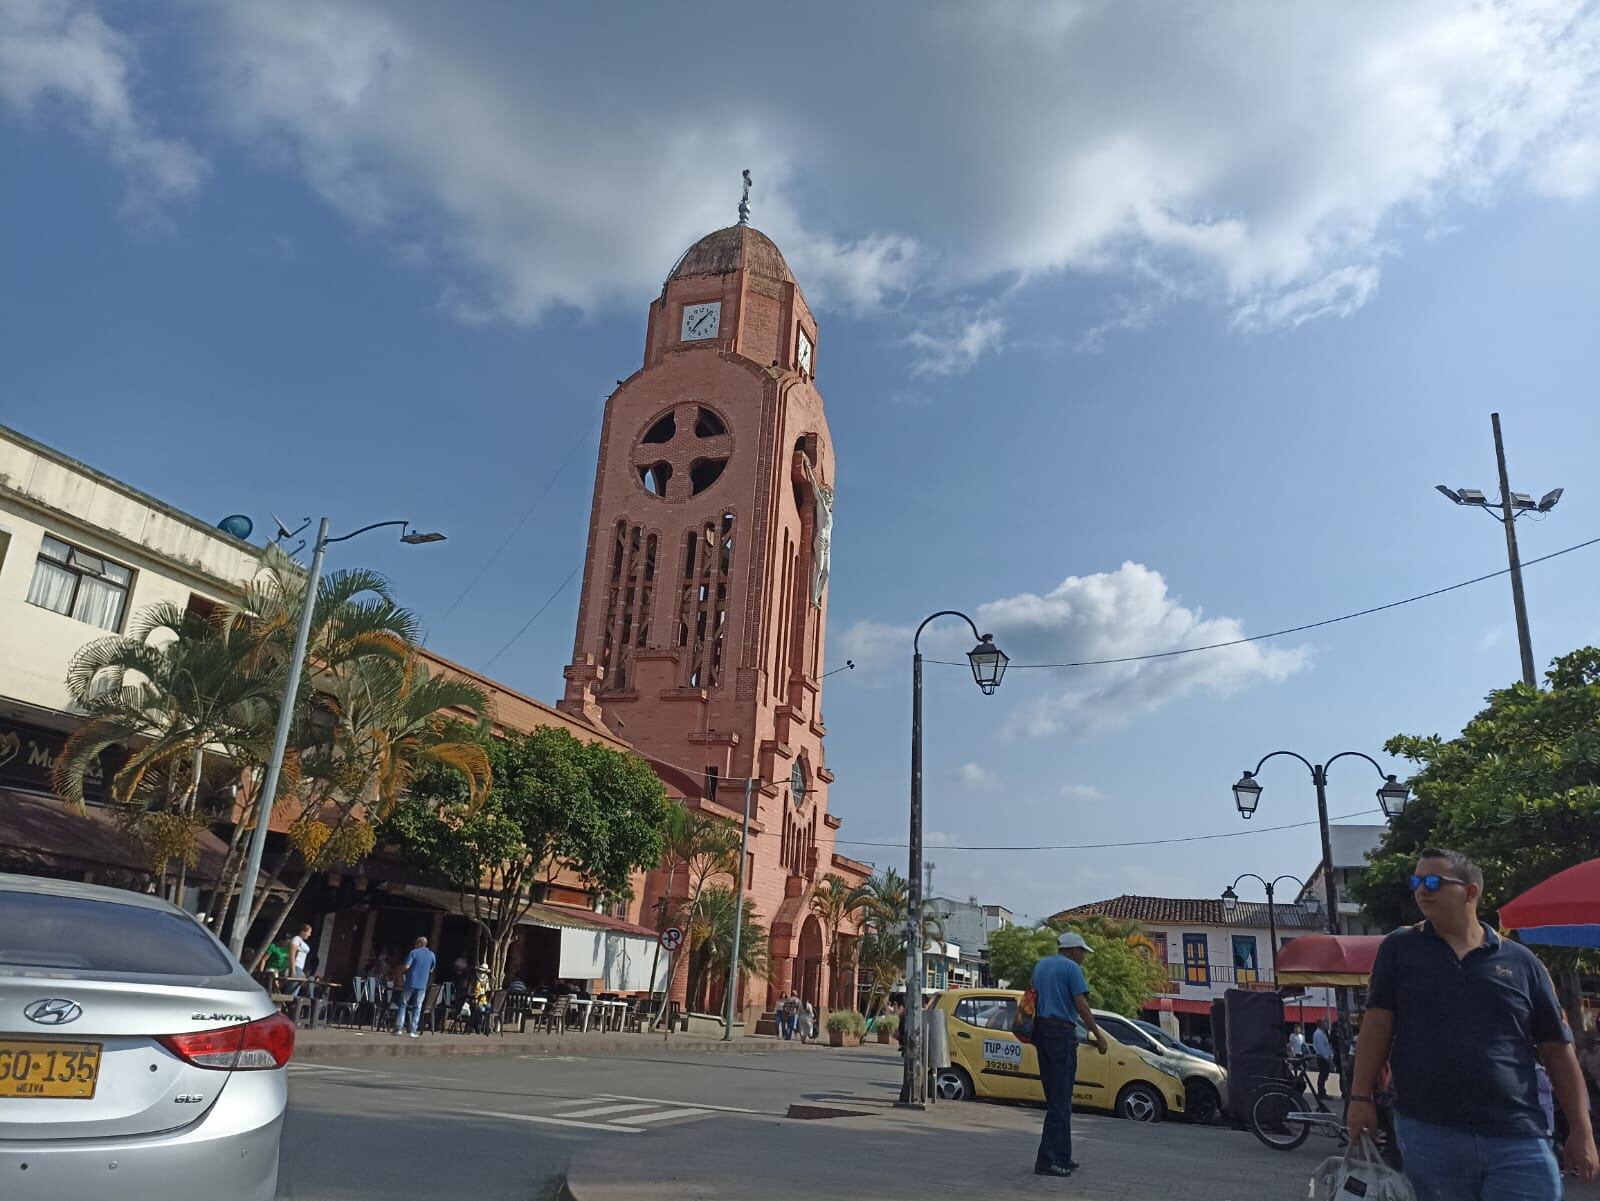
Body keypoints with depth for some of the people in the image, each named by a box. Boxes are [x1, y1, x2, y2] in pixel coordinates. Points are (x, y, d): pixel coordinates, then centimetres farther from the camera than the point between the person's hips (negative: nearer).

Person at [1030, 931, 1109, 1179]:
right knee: (1061, 1099, -6)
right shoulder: (1071, 968, -6)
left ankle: (1062, 1157, 16)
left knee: (1055, 1097, 13)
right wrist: (1098, 1035, -7)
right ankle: (1046, 1160, -9)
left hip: (1041, 1028, 8)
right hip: (1061, 1032, -8)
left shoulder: (1040, 966, 17)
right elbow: (1081, 1004, -13)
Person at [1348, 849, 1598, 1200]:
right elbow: (1377, 1026, 0)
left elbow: (1557, 1049, 8)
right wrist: (1360, 1097, -6)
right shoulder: (1399, 948, 3)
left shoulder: (1520, 961, 5)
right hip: (1427, 1133, 0)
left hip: (1518, 1139, 0)